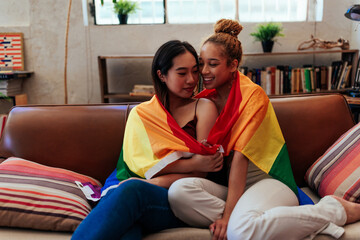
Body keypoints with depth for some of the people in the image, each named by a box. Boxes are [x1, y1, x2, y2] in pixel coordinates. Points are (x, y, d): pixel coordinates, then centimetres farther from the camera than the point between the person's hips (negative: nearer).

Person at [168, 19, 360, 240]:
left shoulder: (253, 95, -7)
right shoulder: (206, 98, 11)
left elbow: (240, 155, -16)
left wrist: (229, 213, -21)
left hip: (268, 180, -5)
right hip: (227, 184, 5)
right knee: (179, 190, -25)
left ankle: (334, 210, -14)